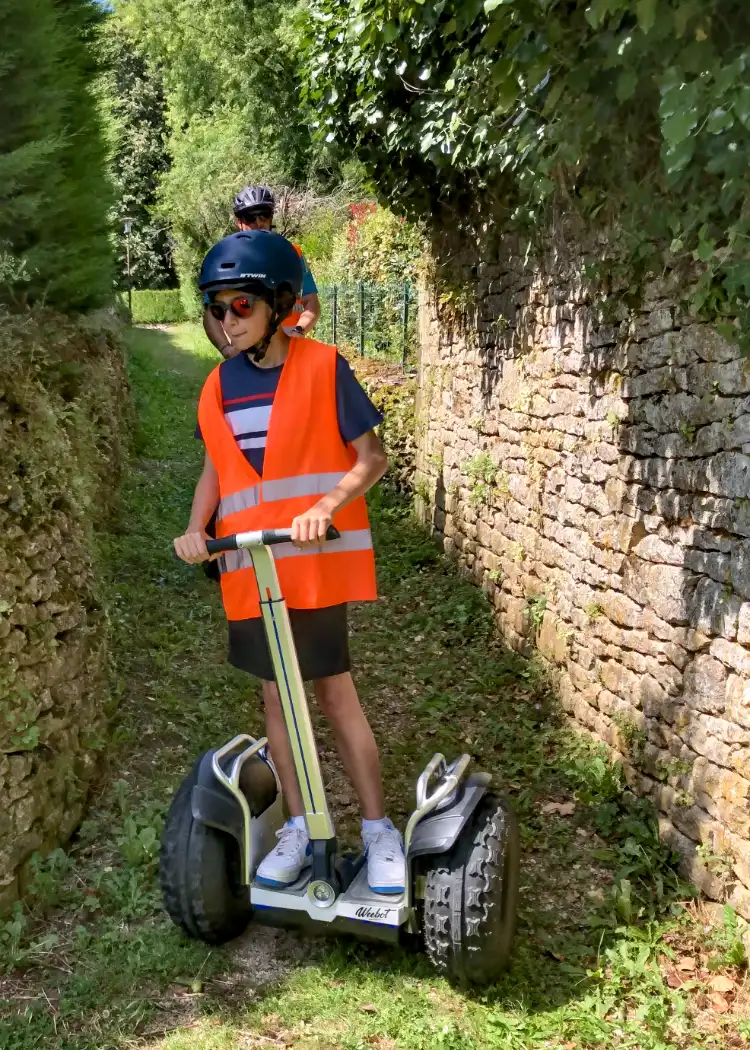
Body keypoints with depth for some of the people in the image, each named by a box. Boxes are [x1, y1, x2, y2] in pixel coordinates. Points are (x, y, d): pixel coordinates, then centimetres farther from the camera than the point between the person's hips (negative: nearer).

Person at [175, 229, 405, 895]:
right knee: (277, 692, 12)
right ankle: (300, 824, 26)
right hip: (249, 568, 5)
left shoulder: (322, 367, -7)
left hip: (316, 561, -4)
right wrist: (196, 528, -1)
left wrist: (325, 506, -24)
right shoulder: (219, 385, 8)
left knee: (335, 692, 0)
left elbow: (372, 457, -8)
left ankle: (378, 828, 16)